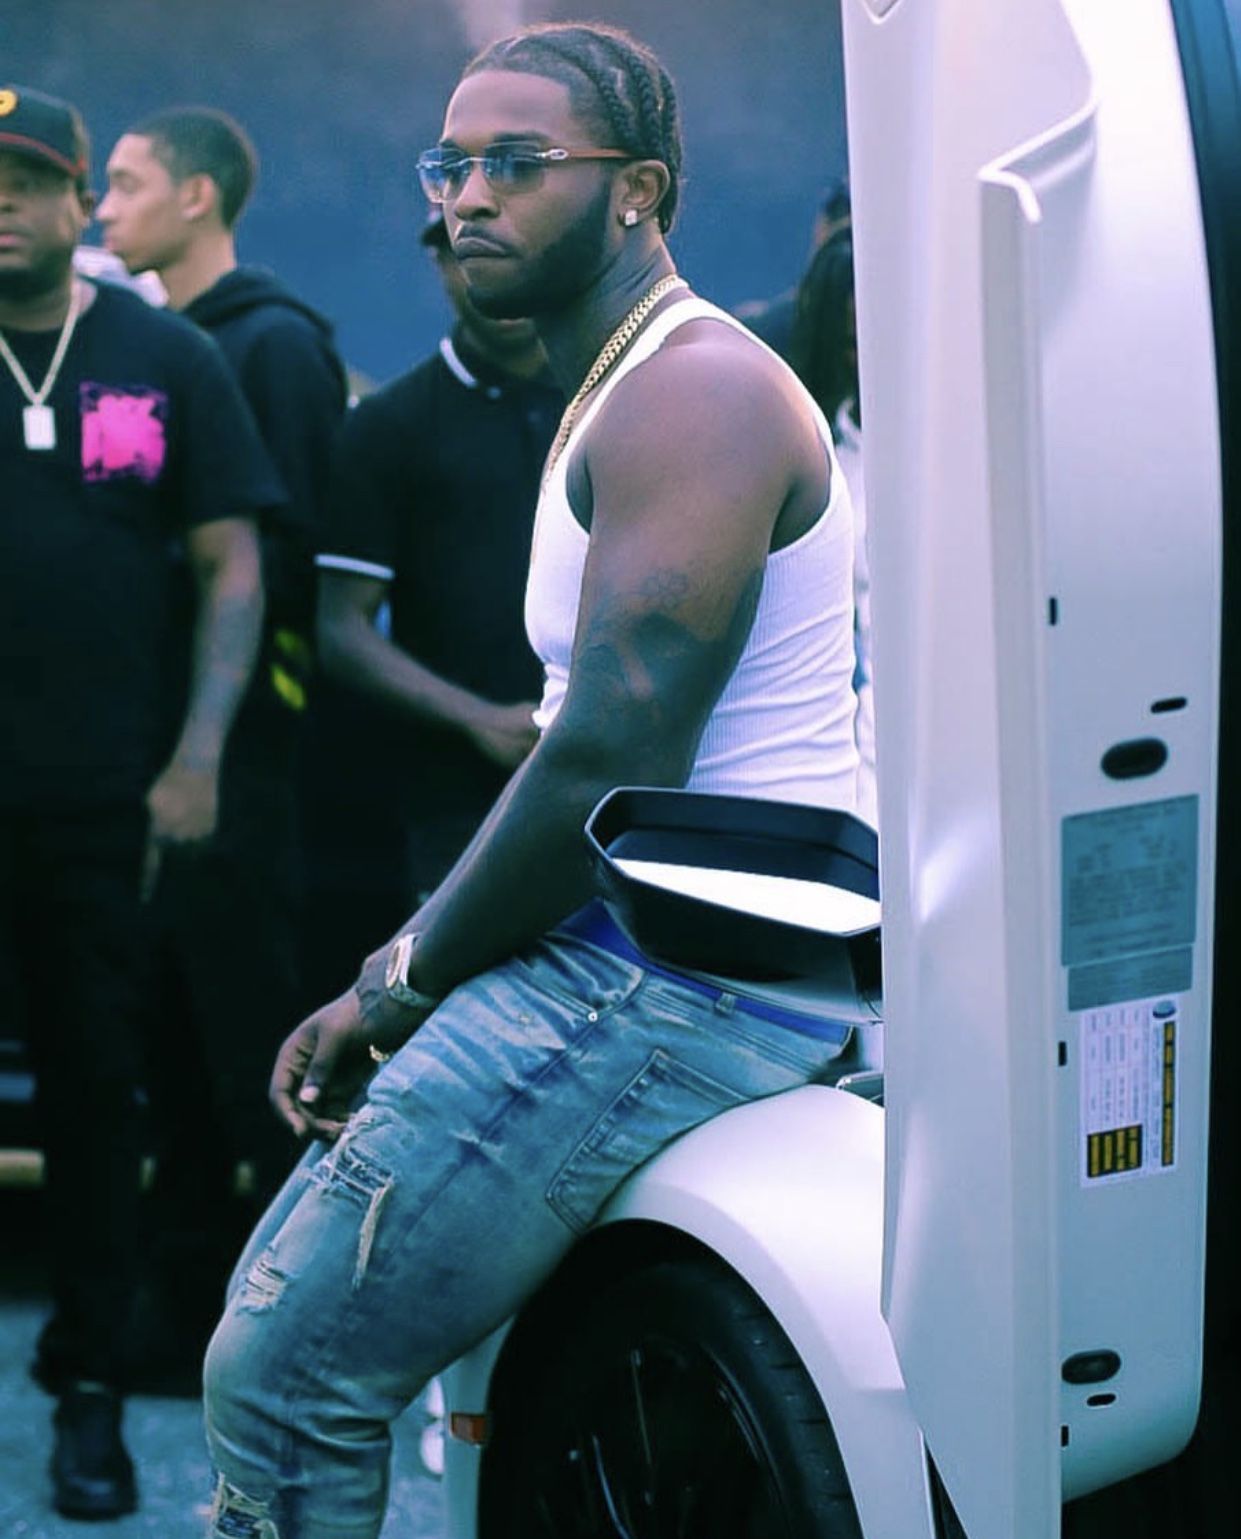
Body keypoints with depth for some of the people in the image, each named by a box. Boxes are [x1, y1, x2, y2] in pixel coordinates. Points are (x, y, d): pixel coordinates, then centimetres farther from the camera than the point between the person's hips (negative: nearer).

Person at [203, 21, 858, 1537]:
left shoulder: (693, 390, -13)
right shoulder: (615, 397, 21)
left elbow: (618, 760, -22)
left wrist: (410, 977, -9)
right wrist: (397, 980, 12)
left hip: (686, 981, -11)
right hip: (625, 953, 11)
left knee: (284, 1383, -12)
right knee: (269, 1322, 17)